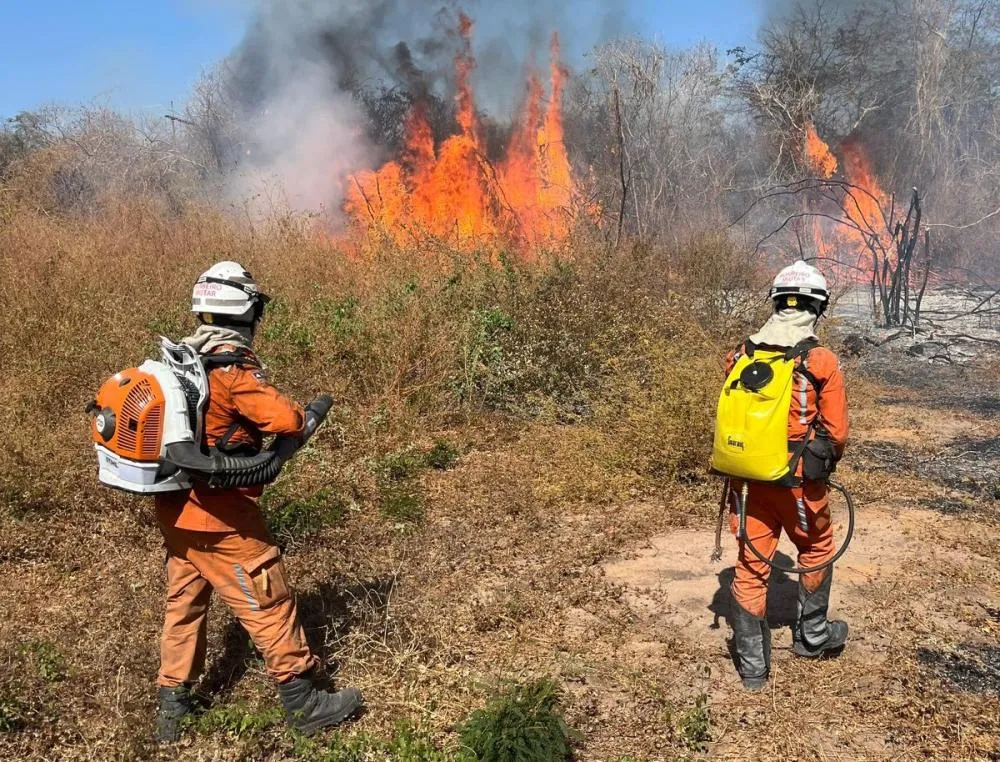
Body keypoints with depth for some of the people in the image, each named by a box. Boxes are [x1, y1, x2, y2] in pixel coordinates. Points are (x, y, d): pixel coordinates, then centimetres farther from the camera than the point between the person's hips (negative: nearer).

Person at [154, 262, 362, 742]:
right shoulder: (232, 368, -21)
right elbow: (286, 419, -27)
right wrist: (304, 415, -5)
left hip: (175, 509, 8)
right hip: (219, 517, -8)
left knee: (184, 602, 19)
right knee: (268, 603, 3)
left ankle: (172, 706, 30)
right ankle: (304, 705, 14)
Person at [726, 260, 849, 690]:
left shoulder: (741, 356, -1)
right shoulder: (822, 363, -12)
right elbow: (836, 433, -7)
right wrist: (827, 462, 14)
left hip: (747, 477, 3)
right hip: (799, 481, -3)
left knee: (751, 566, 9)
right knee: (816, 551, 23)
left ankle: (752, 666, 17)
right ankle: (812, 636, 39)